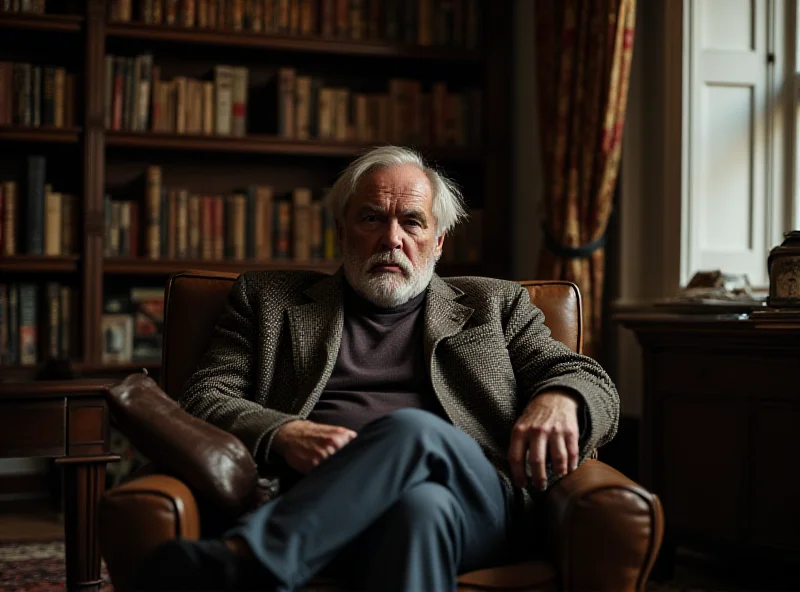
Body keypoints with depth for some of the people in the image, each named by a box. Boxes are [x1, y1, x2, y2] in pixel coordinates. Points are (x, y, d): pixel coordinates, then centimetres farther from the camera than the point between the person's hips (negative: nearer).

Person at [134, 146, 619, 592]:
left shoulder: (496, 305, 27)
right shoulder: (269, 299, 25)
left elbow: (596, 386, 21)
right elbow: (205, 399, 14)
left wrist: (558, 398, -6)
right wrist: (281, 434, -8)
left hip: (477, 504, 1)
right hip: (320, 496, -1)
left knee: (414, 431, -36)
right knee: (417, 504, -39)